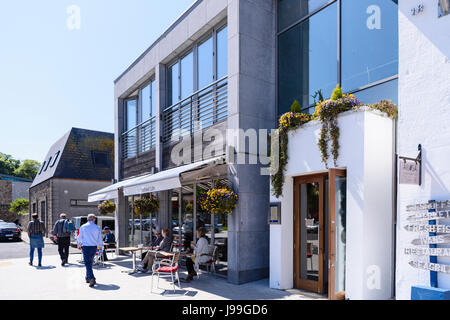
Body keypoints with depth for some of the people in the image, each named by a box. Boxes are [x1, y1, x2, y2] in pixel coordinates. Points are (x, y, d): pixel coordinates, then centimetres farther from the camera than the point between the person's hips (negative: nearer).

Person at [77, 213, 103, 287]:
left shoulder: (83, 227, -1)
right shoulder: (97, 227, 0)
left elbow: (79, 237, 8)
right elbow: (100, 238, 5)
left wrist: (79, 245, 26)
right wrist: (100, 246, 21)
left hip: (86, 247, -2)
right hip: (94, 247, 2)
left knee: (87, 263, -5)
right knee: (90, 262, 20)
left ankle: (91, 278, -20)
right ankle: (88, 277, 28)